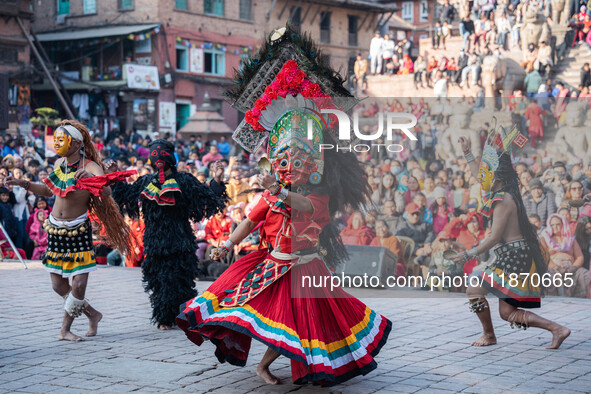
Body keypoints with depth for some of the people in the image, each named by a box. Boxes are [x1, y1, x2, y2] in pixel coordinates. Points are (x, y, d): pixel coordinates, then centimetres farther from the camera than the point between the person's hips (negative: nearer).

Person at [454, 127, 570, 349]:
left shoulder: (503, 200, -17)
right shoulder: (502, 193, 11)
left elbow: (494, 238, -20)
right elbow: (479, 174, 31)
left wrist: (469, 255, -12)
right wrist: (467, 152, 32)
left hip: (513, 257, -10)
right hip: (517, 257, 10)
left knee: (474, 290, -3)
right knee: (507, 312, 10)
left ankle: (489, 335, 8)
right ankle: (556, 329, 6)